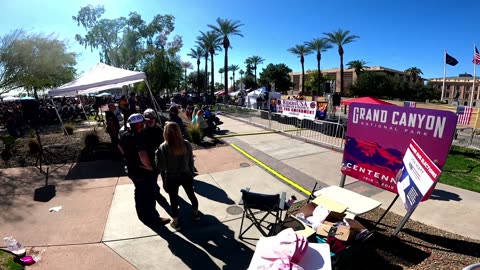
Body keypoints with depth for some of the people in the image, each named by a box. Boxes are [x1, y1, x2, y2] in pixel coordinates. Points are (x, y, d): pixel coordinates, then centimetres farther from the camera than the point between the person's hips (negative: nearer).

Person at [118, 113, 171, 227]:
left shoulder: (124, 135, 0)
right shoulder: (138, 137, -28)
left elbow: (120, 148, 18)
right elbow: (143, 156, -40)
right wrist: (150, 166, -24)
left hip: (132, 169, 9)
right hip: (144, 171, -9)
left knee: (139, 192, 25)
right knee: (149, 195, 7)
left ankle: (142, 215, 42)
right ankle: (152, 219, 21)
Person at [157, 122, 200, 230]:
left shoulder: (163, 147, -20)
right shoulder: (186, 144, -12)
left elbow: (161, 167, -16)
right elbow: (191, 161, -2)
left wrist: (158, 155, -1)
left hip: (171, 178, -2)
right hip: (186, 175, 3)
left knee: (174, 200, 16)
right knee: (191, 194, 24)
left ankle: (175, 222, 31)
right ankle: (196, 213, 45)